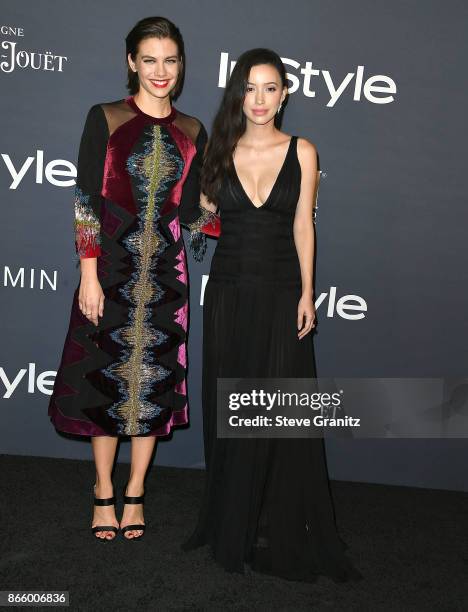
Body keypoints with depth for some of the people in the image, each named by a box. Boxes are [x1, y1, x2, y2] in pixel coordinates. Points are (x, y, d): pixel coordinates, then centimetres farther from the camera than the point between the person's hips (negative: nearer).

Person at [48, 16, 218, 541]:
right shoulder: (105, 118, -2)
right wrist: (89, 275, -12)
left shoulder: (192, 132, 7)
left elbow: (190, 212, 8)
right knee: (106, 378, 5)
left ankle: (134, 493, 25)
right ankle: (104, 491, 24)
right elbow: (87, 200, -6)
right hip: (111, 267, -2)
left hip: (164, 272, 3)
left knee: (153, 379, 8)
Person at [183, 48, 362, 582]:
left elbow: (303, 225, 0)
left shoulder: (302, 152, 1)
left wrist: (306, 293, -4)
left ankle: (281, 532, 16)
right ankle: (231, 524, 25)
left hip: (281, 293, -2)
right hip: (229, 292, 2)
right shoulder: (221, 152, 5)